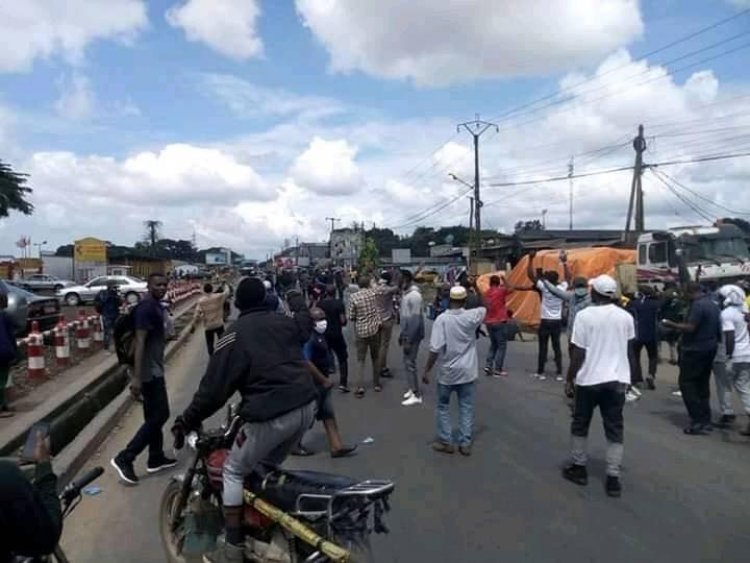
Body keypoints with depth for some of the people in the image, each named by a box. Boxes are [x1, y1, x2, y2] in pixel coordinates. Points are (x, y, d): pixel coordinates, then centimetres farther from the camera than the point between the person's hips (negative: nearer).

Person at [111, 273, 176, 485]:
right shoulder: (147, 307, -19)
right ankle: (124, 458, -2)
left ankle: (156, 458, 26)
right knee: (160, 415, -7)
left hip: (153, 369, 10)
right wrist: (136, 377, -28)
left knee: (154, 416, 16)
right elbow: (139, 342, -25)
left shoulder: (155, 306, 12)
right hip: (149, 371, -10)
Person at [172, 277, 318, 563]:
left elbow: (214, 386, -5)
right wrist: (298, 301, 57)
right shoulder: (285, 323, 11)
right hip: (306, 405, 6)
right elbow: (305, 323, 36)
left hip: (272, 414, -6)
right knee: (269, 466, 27)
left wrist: (187, 420, 6)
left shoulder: (235, 335, -4)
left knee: (234, 471, 15)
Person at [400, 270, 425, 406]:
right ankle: (412, 388, 28)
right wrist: (402, 334, 18)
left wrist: (409, 340, -23)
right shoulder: (406, 293, 9)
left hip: (413, 335, -9)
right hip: (407, 333, 9)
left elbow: (415, 319, -23)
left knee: (410, 363, -6)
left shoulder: (414, 295, -21)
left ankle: (416, 395, 2)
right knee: (407, 361, 16)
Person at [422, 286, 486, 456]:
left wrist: (427, 371, -12)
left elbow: (435, 349, -20)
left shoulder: (442, 319, -17)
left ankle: (446, 442, 19)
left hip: (447, 372, -2)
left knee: (443, 407, 14)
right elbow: (485, 307, 17)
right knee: (466, 407, 13)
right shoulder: (471, 316, -8)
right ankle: (465, 443, 17)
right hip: (467, 371, 3)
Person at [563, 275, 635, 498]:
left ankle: (578, 468, 24)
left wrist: (570, 378, 0)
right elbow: (629, 351, 10)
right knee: (615, 429, 8)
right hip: (617, 379, 3)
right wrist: (628, 376, 23)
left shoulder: (584, 315, -10)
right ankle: (613, 478, 7)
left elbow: (578, 353, -11)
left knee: (580, 425, 14)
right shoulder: (625, 317, 2)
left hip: (589, 379, -3)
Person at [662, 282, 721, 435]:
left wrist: (672, 325, -11)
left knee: (686, 383, -4)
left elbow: (690, 328, -23)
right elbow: (717, 328, 19)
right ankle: (705, 420, 15)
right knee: (703, 384, 13)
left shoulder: (698, 305, -18)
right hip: (709, 349, 9)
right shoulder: (713, 304, 13)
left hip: (695, 350, -9)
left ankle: (698, 421, -7)